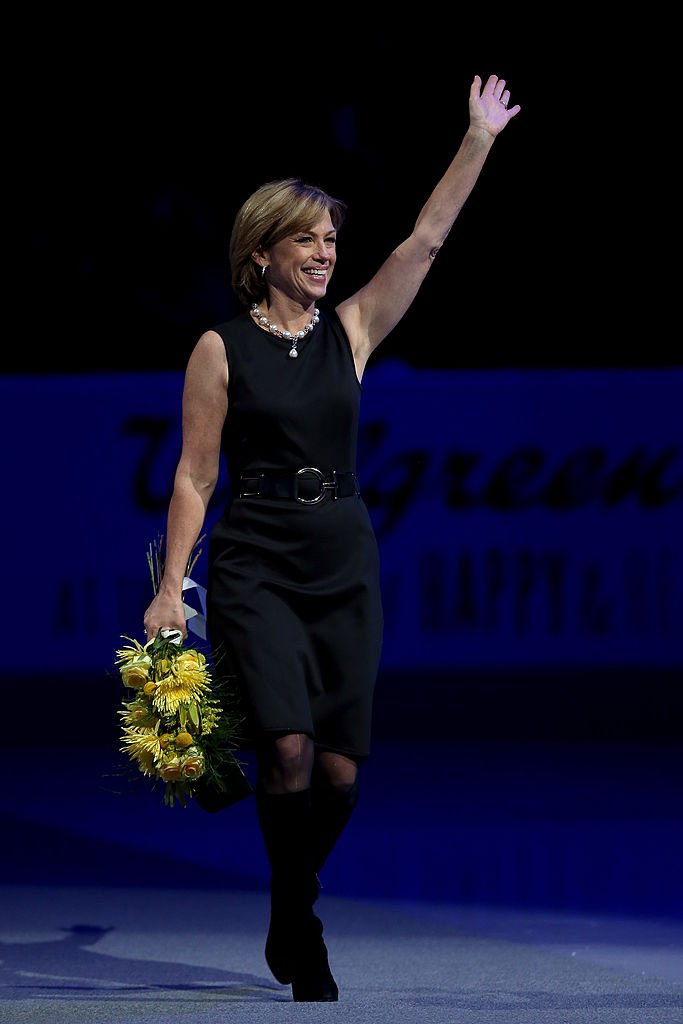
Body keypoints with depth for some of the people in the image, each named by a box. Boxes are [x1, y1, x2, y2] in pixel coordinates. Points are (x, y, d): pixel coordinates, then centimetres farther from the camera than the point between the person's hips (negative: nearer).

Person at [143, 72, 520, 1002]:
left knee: (341, 768, -1)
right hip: (256, 567, -4)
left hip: (345, 565, 4)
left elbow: (426, 240, 2)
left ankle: (291, 916, 23)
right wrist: (171, 588, -7)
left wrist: (479, 141, -4)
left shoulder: (351, 330, 8)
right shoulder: (222, 350, 0)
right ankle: (299, 934, -5)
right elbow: (194, 475, 0)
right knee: (290, 745, -21)